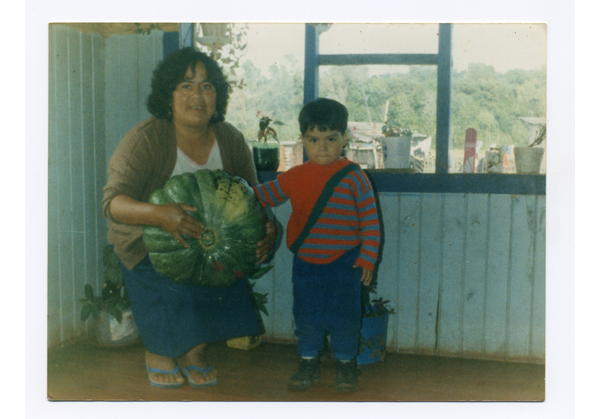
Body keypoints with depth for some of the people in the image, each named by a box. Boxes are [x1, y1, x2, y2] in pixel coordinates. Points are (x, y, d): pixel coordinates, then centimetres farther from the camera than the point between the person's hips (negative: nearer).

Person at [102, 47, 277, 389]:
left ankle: (196, 350, 5)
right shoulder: (146, 139, -21)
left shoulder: (231, 140, -7)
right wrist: (159, 213, -47)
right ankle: (157, 352, 4)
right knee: (168, 287, -28)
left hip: (211, 237, 4)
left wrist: (267, 229, -19)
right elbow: (113, 201, -27)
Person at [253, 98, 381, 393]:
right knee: (306, 317, 10)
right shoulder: (294, 177, 1)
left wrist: (368, 257, -8)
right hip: (305, 263, 3)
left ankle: (345, 365, 26)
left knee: (343, 318, 6)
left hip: (344, 263, -3)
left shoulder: (353, 177, -8)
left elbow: (370, 219, -6)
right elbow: (263, 196, 14)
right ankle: (308, 364, 29)